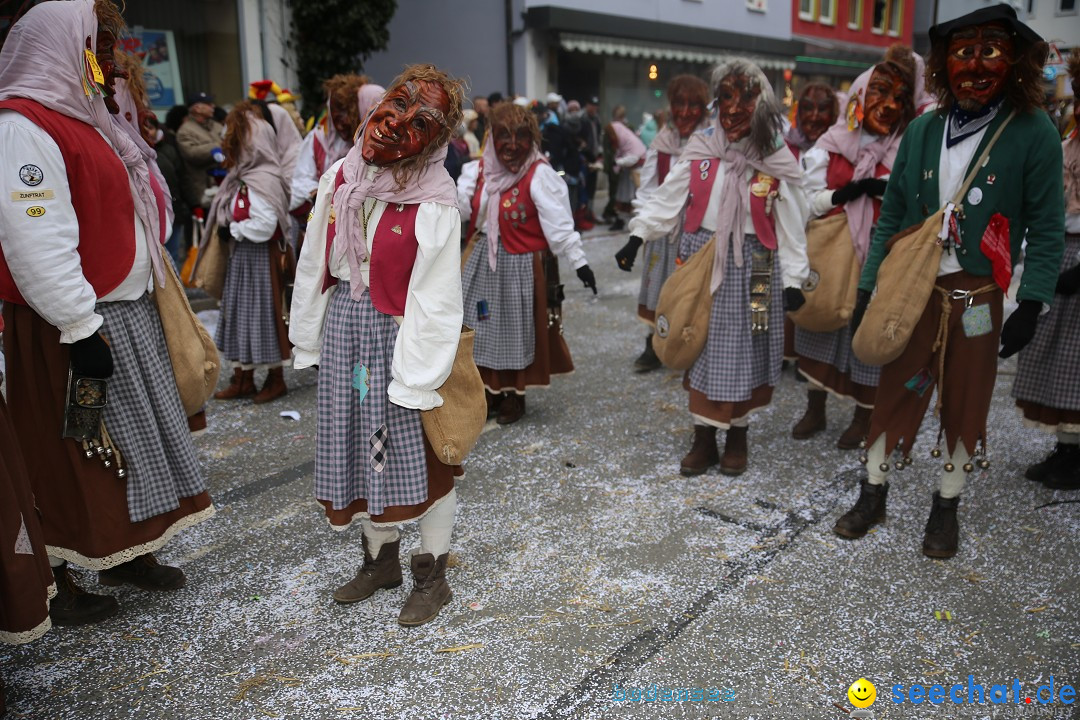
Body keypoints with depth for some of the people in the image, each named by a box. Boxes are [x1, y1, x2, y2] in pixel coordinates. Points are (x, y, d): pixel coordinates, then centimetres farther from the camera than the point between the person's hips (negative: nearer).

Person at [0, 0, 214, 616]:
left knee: (133, 433, 15)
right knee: (74, 447, 1)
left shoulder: (82, 118, 16)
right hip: (77, 326, -9)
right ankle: (57, 581, 18)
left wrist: (140, 300, 19)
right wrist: (81, 328, -24)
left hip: (127, 313, 9)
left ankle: (125, 552, 31)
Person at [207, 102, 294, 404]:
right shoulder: (244, 180, 10)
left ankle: (276, 379, 18)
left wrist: (232, 229, -15)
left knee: (263, 312, 2)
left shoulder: (261, 184, -20)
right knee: (240, 311, 14)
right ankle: (243, 379, 25)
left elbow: (263, 226, -27)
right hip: (242, 258, 10)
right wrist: (232, 229, -1)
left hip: (260, 259, -10)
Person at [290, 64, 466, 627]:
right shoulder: (340, 178, 2)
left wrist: (419, 377, -19)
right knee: (362, 444, 16)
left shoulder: (435, 204, -17)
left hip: (401, 332, -6)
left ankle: (432, 575, 23)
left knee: (420, 452, 4)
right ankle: (379, 558, 36)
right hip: (345, 322, 6)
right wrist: (310, 333, 12)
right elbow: (315, 262, 9)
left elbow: (435, 298, -18)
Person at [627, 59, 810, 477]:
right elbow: (667, 199, -1)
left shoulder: (776, 161, -1)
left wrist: (793, 278, -6)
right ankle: (703, 439, 18)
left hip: (752, 267, -1)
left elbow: (790, 226, -1)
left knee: (743, 349, 6)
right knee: (703, 346, 6)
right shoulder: (700, 149, 2)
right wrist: (638, 234, -14)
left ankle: (737, 436, 23)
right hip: (702, 263, 2)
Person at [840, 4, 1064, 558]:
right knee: (894, 393, 8)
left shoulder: (1034, 133, -7)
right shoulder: (923, 130, 2)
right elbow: (891, 214, 6)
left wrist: (1031, 305, -12)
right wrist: (868, 287, 3)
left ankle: (946, 507, 27)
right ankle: (873, 495, 24)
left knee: (966, 403, 10)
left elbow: (1046, 229, -5)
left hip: (979, 297, -2)